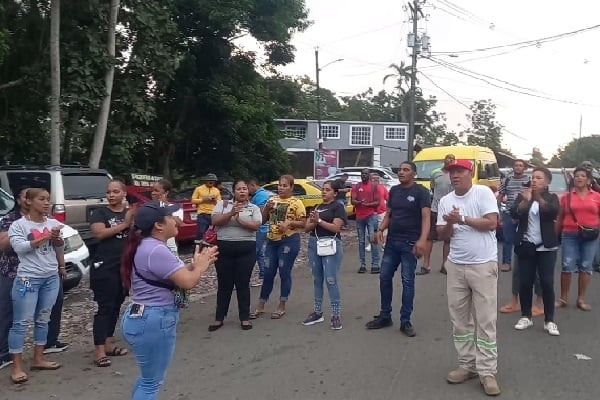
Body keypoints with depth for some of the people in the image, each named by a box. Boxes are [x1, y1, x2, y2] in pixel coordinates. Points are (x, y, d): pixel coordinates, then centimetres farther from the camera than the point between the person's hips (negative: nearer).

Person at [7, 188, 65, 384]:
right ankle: (17, 367, 5)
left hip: (51, 278, 5)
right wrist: (46, 237, -24)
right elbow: (19, 247, -19)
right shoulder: (18, 225, -5)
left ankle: (38, 359, 24)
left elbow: (60, 249, 7)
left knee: (43, 320, 12)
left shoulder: (53, 223, 5)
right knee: (21, 322, -2)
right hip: (28, 279, -5)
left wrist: (57, 238, -14)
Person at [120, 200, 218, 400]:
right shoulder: (156, 250, -22)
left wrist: (196, 263, 6)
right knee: (151, 382, 3)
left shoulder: (148, 246, 11)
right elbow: (187, 281, -25)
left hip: (146, 318, 11)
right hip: (153, 321, -11)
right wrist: (201, 266, -6)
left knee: (148, 378, 24)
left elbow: (178, 273, 18)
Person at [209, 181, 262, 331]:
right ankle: (219, 318, 18)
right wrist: (231, 213, -19)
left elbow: (256, 225, -9)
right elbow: (215, 221, -7)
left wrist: (239, 220, -20)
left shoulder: (254, 208, 6)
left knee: (243, 284, 5)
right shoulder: (223, 204, 6)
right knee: (224, 284, 7)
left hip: (246, 249, 0)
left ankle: (245, 318, 15)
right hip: (224, 247, 0)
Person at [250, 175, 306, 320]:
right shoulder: (272, 200, 10)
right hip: (272, 240, 5)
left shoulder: (296, 203, -4)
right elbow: (263, 219, 12)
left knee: (284, 273, 2)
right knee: (268, 273, 8)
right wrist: (266, 208, -6)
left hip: (289, 241, -5)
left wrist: (290, 222, -21)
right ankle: (260, 306, 16)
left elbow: (303, 223, -5)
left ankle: (282, 307, 15)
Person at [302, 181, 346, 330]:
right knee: (317, 279, 12)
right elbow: (307, 227, 11)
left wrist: (319, 221, -17)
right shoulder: (317, 207, 18)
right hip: (313, 244, 7)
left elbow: (336, 227, -14)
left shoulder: (338, 206, -3)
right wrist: (314, 222, -9)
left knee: (331, 280, -8)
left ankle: (336, 314, 0)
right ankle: (317, 312, 21)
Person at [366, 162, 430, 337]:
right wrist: (381, 229, -4)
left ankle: (405, 321, 11)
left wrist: (422, 240, -31)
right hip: (391, 241, 6)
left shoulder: (421, 191, -8)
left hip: (410, 243, -6)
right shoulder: (394, 190, 10)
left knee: (407, 281, 1)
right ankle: (385, 316, 23)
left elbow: (426, 216, -17)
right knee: (384, 277, 9)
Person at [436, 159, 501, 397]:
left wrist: (462, 219, -16)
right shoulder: (445, 201, 8)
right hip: (456, 266, 5)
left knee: (486, 321, 0)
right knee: (460, 320, 10)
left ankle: (487, 372, 7)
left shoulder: (483, 192, -6)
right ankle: (467, 365, 22)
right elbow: (441, 236, 7)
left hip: (483, 265, -5)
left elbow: (492, 223, -14)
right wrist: (449, 224, -13)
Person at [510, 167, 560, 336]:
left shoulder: (552, 197, 2)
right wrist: (526, 200, -30)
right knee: (525, 283, 4)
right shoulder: (522, 196, 4)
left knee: (547, 283, -2)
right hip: (526, 246, 1)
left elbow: (554, 212, -19)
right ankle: (526, 317, 18)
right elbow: (514, 214, -11)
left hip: (546, 247, -1)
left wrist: (539, 198, -34)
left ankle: (549, 321, 7)